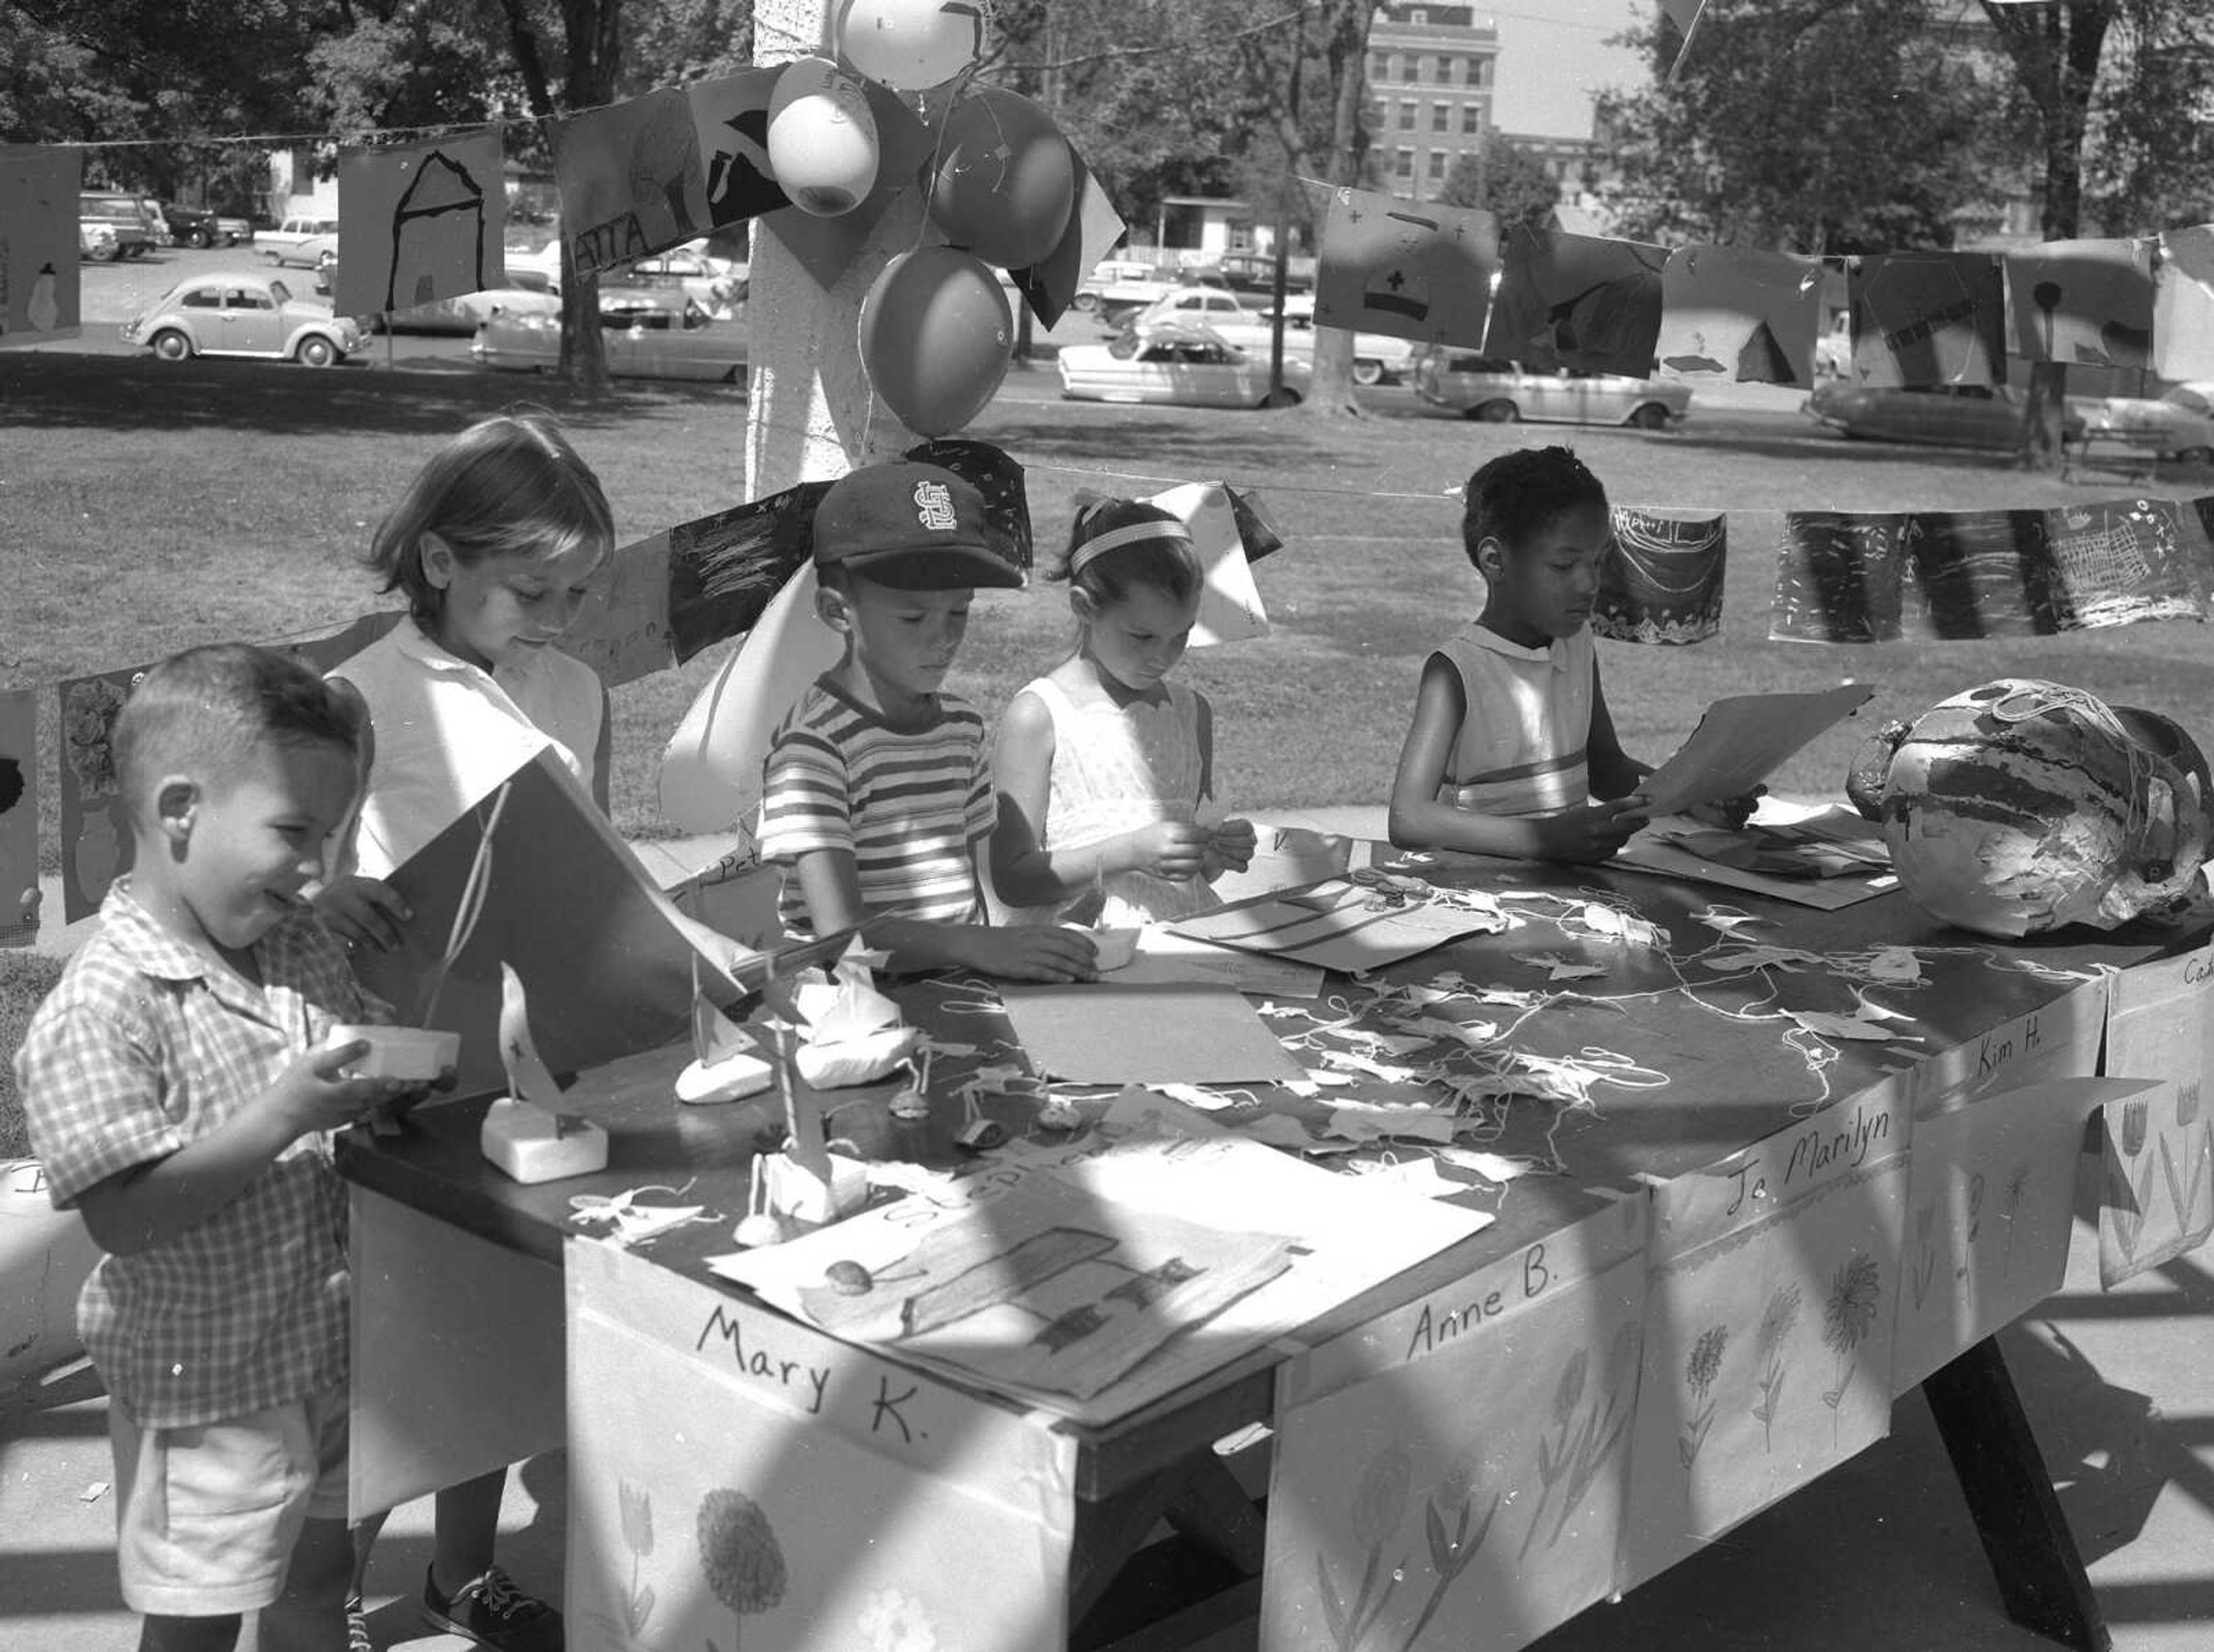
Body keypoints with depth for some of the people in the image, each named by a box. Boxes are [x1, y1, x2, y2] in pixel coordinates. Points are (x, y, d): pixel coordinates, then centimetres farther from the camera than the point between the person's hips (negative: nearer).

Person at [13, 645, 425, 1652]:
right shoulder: (100, 1009, -22)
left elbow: (370, 1073, 15)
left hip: (330, 1352, 7)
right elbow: (121, 1216, -26)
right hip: (204, 1388, -7)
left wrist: (391, 1080, -8)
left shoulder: (304, 948, 1)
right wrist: (280, 1119, -31)